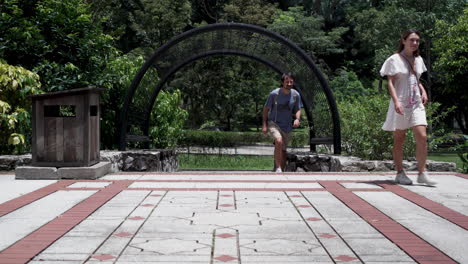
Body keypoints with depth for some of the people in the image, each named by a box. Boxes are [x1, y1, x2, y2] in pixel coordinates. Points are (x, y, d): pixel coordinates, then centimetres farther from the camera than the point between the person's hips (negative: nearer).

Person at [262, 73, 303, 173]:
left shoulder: (296, 95, -3)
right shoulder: (274, 94, -12)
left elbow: (298, 109, 9)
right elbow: (266, 109, -3)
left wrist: (297, 119, -13)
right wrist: (264, 125, -8)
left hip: (286, 126, 4)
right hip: (273, 123, -4)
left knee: (283, 150, 10)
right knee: (279, 141, -30)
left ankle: (282, 171, 25)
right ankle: (278, 168, -24)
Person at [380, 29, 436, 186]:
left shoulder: (418, 60, 13)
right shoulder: (395, 59, -4)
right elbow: (391, 83, -9)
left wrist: (423, 91, 6)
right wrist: (396, 101, -21)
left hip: (416, 104, 5)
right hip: (401, 104, -5)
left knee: (422, 137, -7)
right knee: (399, 139, 3)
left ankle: (422, 174, -1)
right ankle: (400, 173, 13)